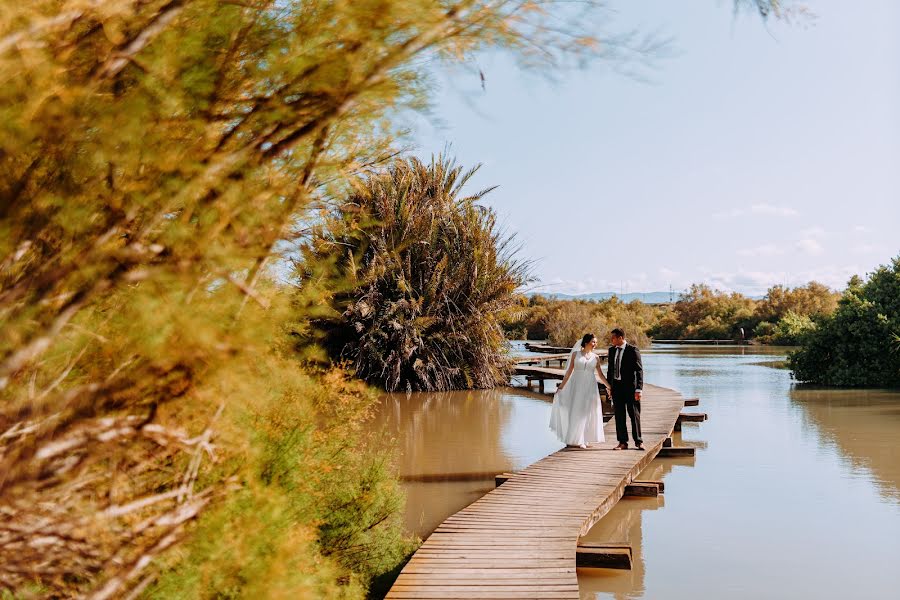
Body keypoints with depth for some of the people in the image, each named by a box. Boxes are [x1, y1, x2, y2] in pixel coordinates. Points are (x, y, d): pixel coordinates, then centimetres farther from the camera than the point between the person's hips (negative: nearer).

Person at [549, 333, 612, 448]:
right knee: (575, 412, 0)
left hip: (590, 387, 2)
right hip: (576, 386, -2)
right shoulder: (576, 354, 2)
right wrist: (561, 387, 1)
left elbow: (600, 374, 13)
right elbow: (569, 372, 3)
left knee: (586, 413, 3)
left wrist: (609, 386, 10)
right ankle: (573, 440, 7)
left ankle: (583, 440, 13)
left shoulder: (595, 357, 7)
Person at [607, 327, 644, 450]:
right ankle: (622, 442, 12)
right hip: (616, 386, 5)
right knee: (619, 416, 6)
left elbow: (639, 370, -10)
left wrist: (638, 389, -15)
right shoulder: (612, 350, 9)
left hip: (630, 387, -5)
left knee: (634, 415, 2)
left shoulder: (633, 350, -8)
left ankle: (638, 441, 12)